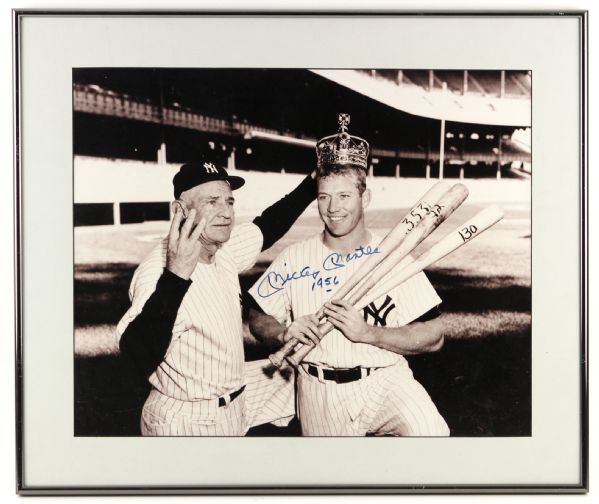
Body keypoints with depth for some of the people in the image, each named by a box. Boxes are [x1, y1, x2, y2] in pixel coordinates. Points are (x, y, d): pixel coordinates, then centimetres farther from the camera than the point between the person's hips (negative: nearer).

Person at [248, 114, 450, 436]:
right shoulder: (294, 258, 4)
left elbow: (433, 336, -6)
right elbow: (258, 319, 8)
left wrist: (367, 333, -19)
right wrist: (284, 332, -14)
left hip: (385, 382, -2)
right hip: (319, 394, 2)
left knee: (431, 433, -26)